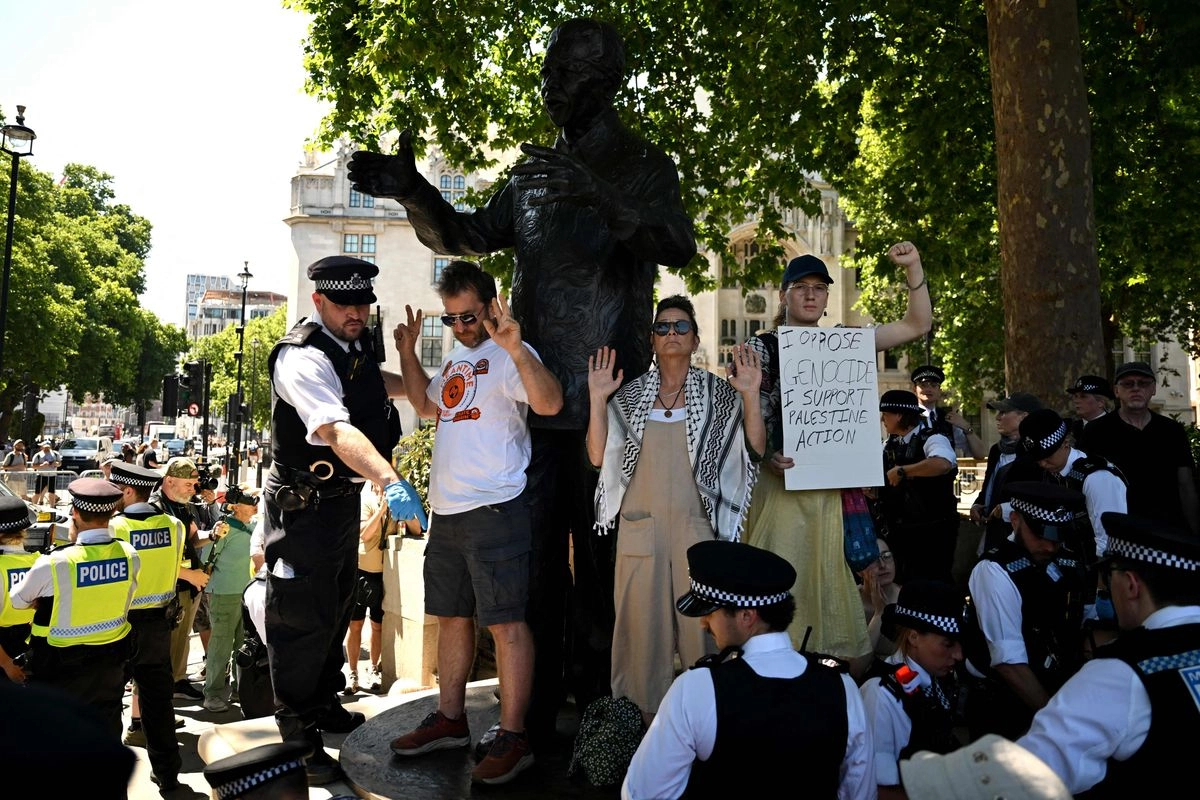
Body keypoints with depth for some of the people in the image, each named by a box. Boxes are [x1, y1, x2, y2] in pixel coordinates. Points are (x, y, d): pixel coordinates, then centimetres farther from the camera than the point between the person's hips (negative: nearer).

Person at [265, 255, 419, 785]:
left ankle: (325, 706, 43)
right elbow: (337, 430, -43)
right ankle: (299, 740, 18)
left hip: (344, 496, 9)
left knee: (337, 606, 23)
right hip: (304, 506, -9)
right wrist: (390, 481, -56)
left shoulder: (358, 343, 2)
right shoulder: (303, 358, -26)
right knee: (304, 619, 0)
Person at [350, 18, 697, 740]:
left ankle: (595, 712, 18)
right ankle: (536, 718, 23)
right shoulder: (535, 174, 18)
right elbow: (465, 235, 20)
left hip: (607, 404, -5)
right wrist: (413, 193, 1)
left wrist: (598, 197, -32)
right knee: (534, 559, 9)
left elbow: (680, 246, -17)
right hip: (533, 399, 5)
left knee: (598, 565, 1)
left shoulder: (642, 165, 1)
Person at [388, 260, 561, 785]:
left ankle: (513, 738, 5)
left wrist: (516, 348, -41)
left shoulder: (508, 356, -11)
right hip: (446, 510, 10)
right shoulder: (455, 360, 18)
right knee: (452, 616, 17)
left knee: (505, 622, -4)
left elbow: (550, 403, -28)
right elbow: (427, 406, 34)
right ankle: (449, 720, 31)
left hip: (494, 509, -9)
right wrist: (408, 353, 23)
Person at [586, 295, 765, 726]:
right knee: (642, 625, 4)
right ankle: (644, 718, 16)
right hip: (640, 526, 1)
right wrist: (598, 399, -3)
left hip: (698, 527, -1)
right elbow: (597, 456, 5)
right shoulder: (629, 395, 11)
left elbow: (755, 449, 1)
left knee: (701, 625, -2)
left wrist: (750, 397, -11)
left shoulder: (718, 393, 8)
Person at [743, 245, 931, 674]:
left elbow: (917, 325, 11)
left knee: (829, 574, 10)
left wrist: (913, 267, 0)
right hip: (779, 480, -3)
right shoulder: (762, 345, 1)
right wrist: (766, 453, -21)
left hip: (830, 485, 4)